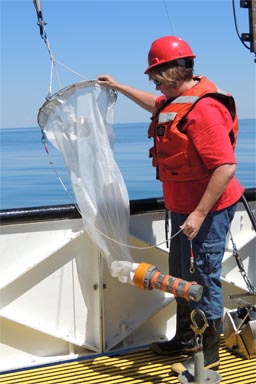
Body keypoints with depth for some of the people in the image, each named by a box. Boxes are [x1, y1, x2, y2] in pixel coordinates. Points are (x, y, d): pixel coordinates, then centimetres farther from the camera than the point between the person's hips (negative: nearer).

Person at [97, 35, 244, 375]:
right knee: (182, 276, 21)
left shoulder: (203, 109, -25)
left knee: (203, 280, 0)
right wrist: (118, 87, 37)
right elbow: (154, 104, 34)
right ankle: (185, 339, 39)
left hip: (206, 211, -11)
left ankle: (209, 355, 16)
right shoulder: (176, 100, 7)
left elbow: (225, 167, -30)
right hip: (184, 208, 11)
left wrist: (199, 214, -29)